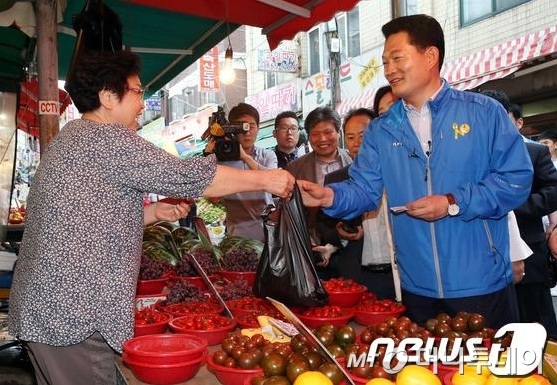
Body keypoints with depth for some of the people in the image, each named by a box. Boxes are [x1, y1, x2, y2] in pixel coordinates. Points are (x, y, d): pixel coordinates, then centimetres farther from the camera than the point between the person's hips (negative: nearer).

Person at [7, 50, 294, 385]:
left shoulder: (73, 138, 17)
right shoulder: (107, 138, -14)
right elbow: (188, 176, -17)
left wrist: (153, 213, 10)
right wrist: (265, 179, -8)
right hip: (73, 314, -10)